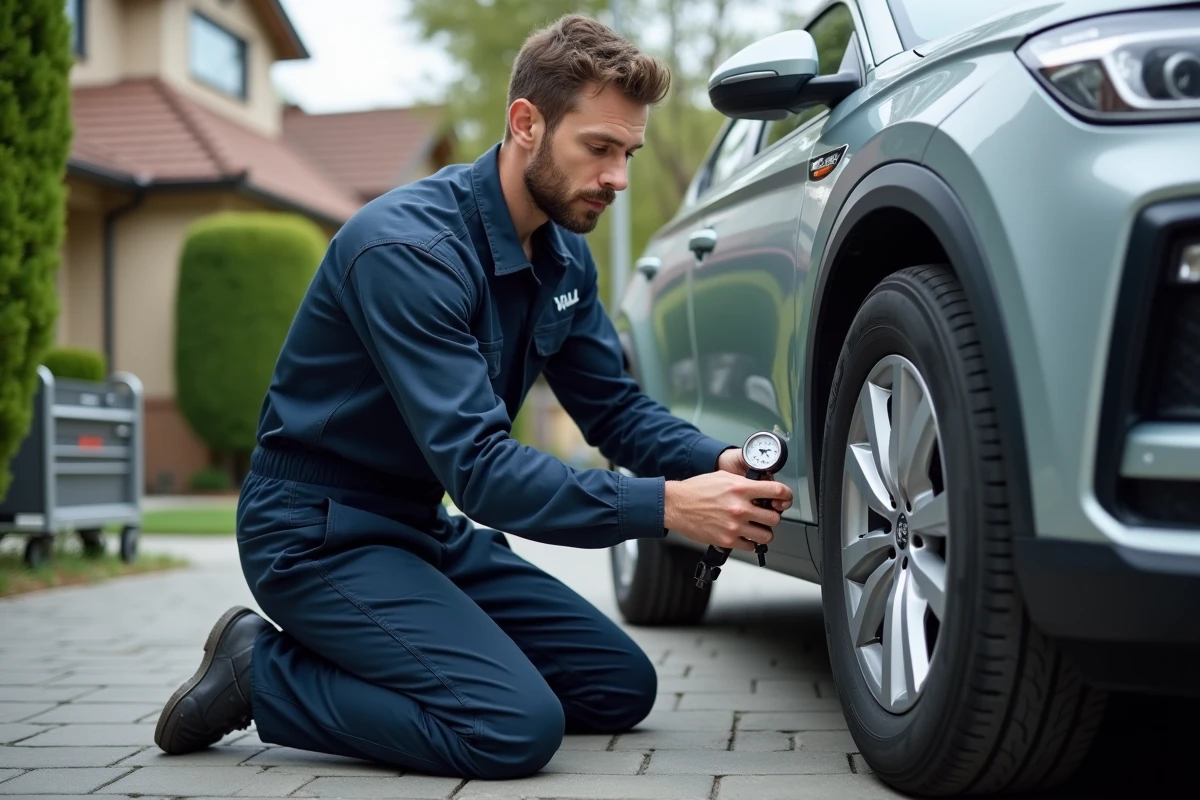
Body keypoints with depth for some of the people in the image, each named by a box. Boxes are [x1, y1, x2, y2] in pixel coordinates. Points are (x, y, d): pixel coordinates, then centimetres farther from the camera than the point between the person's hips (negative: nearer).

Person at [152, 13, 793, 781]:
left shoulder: (564, 255, 3)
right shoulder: (408, 248, -26)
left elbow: (614, 405, 6)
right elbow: (478, 464, -31)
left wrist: (717, 461, -15)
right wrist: (666, 506, -36)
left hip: (426, 528, 9)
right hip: (319, 535, -9)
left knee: (622, 686, 5)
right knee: (517, 729, -24)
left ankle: (351, 664, 10)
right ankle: (263, 672, -5)